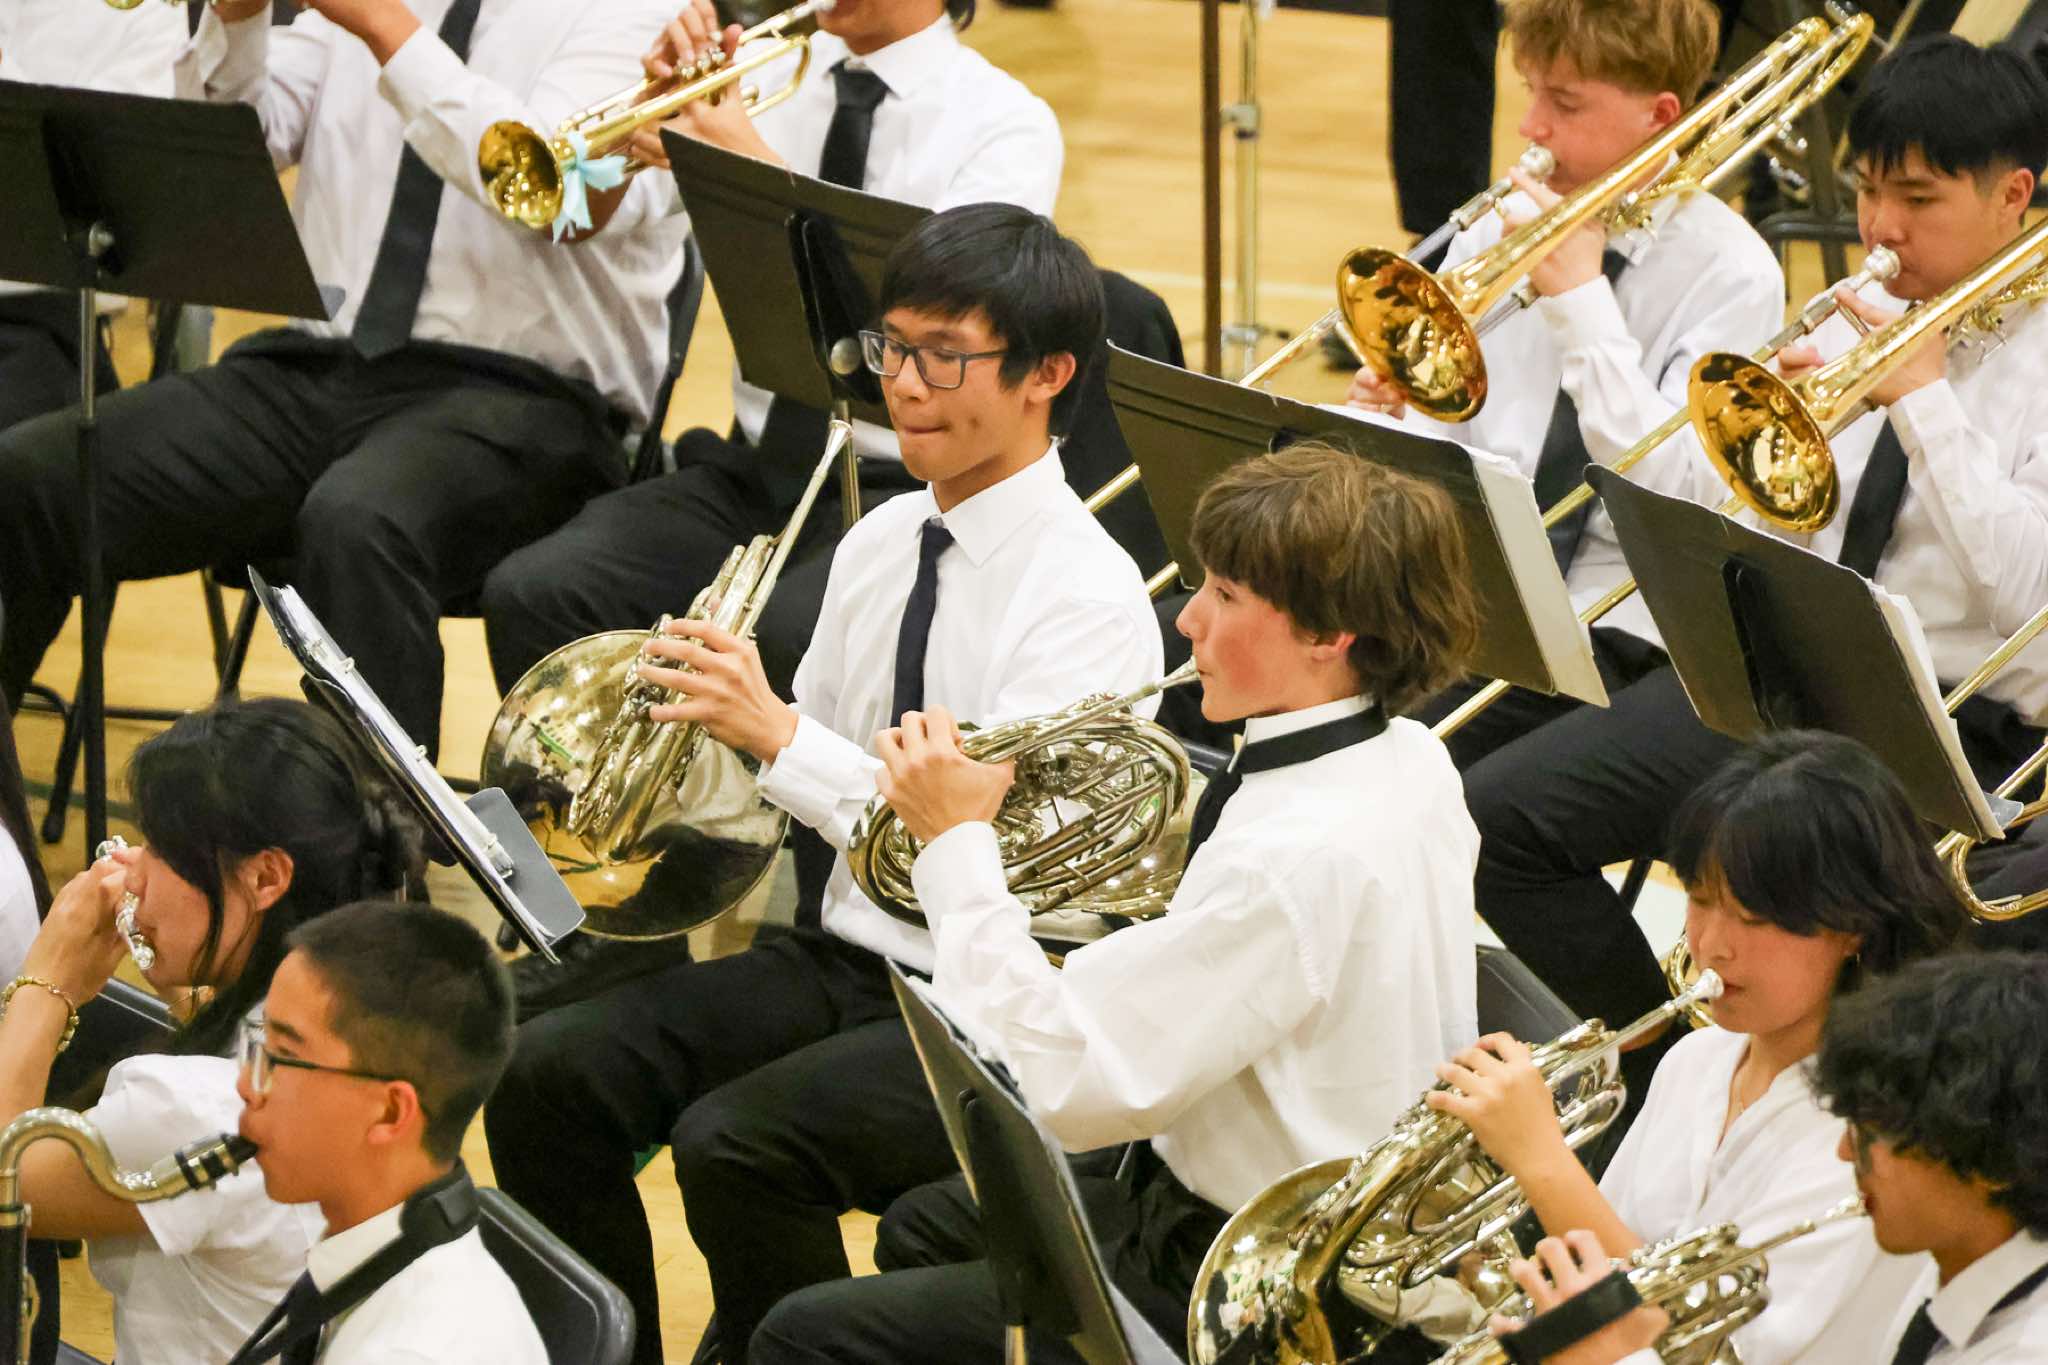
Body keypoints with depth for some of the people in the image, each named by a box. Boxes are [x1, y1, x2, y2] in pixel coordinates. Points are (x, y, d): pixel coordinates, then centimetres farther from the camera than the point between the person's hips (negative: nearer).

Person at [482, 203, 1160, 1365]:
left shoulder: (1089, 596, -15)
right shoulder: (880, 545, 9)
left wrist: (780, 734, -28)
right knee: (549, 1079, -10)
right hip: (841, 956, 8)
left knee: (735, 1144, -30)